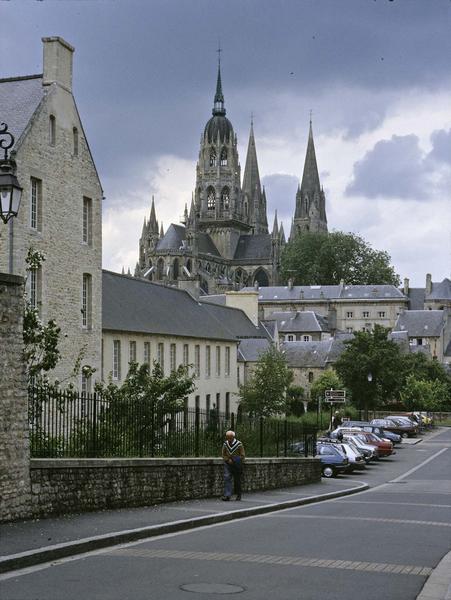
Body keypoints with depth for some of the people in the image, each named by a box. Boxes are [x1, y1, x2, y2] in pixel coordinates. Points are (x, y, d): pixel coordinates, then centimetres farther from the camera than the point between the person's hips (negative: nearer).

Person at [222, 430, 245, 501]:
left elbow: (242, 456, -5)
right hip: (228, 464, 2)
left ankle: (238, 495, 26)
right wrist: (228, 460, -10)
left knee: (237, 481, 7)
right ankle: (227, 495, -19)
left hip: (236, 465, -2)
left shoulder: (239, 444, -11)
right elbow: (223, 455, 8)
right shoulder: (225, 444, -1)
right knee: (227, 478, -13)